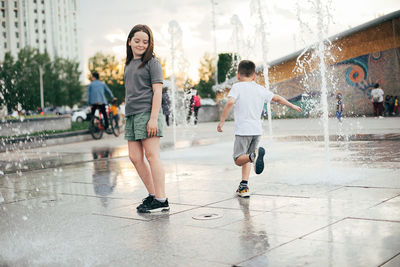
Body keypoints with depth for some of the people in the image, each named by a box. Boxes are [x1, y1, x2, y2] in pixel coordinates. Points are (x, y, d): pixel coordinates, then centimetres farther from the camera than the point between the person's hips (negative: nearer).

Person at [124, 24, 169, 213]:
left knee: (152, 156, -8)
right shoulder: (128, 64, 19)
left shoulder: (152, 62, -2)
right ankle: (152, 194, 16)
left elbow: (157, 91, -9)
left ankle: (161, 201, -5)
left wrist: (153, 118, -17)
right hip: (131, 115, 8)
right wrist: (128, 115, 18)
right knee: (135, 157, 5)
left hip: (147, 113, -7)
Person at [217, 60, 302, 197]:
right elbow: (277, 98, 20)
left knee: (238, 159, 0)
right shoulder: (260, 89, 12)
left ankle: (254, 155, -31)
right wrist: (292, 106, 36)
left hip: (243, 130, -5)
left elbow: (230, 102, -19)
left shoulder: (237, 87, -3)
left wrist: (222, 121, -13)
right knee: (246, 158, 19)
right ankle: (244, 187, 13)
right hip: (257, 130, 5)